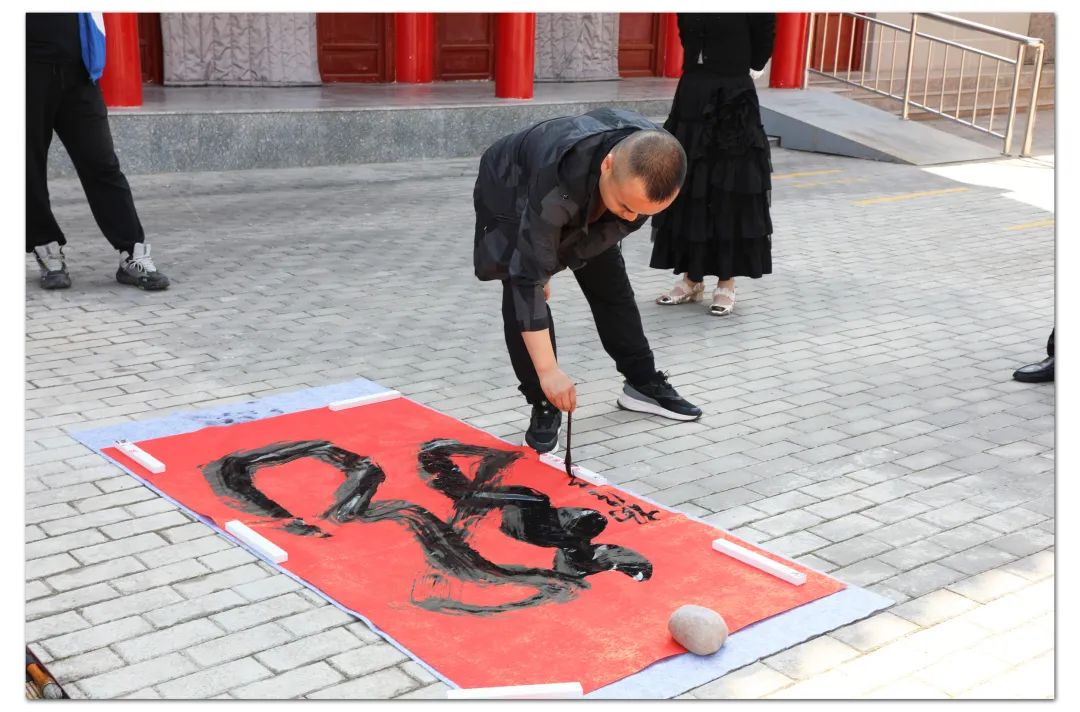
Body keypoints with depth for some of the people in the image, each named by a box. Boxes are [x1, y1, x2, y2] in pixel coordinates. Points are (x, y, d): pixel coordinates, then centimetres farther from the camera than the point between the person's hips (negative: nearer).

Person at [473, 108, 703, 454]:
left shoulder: (653, 154, -32)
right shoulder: (559, 181, -49)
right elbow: (529, 276, -46)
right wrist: (547, 370, -46)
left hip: (585, 198, 5)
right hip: (510, 193, -5)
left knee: (611, 284, 8)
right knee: (522, 294, -18)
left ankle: (643, 383, 24)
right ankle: (543, 406, -3)